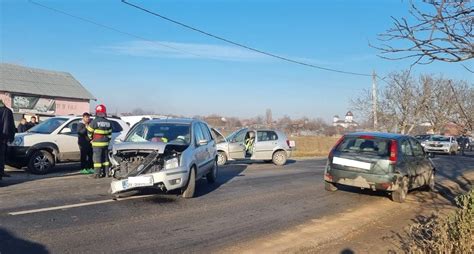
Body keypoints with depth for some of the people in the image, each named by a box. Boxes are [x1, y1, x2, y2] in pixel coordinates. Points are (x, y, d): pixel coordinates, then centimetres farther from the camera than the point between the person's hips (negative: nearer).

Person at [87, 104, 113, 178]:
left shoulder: (94, 121, -11)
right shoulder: (108, 122, 8)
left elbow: (89, 132, -2)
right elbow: (109, 134, 14)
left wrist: (91, 138, 14)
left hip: (97, 143, -6)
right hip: (105, 143, 6)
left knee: (97, 158, -1)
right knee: (105, 158, 13)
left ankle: (97, 174, 0)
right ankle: (106, 172, 17)